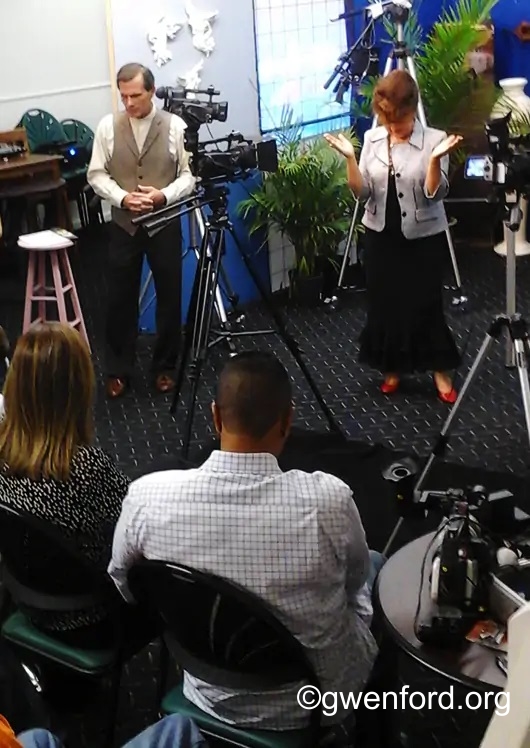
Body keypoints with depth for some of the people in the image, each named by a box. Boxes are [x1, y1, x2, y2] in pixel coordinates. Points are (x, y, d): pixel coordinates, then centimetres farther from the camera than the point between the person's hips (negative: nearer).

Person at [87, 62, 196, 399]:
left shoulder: (175, 125, -6)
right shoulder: (108, 126, -2)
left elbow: (190, 174, -5)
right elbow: (97, 175, 1)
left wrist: (164, 195, -21)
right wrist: (122, 197, -16)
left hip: (165, 224, -1)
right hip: (124, 225, 1)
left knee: (169, 297, 8)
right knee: (121, 299, 6)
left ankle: (165, 367, 25)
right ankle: (119, 371, 20)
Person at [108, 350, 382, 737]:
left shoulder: (149, 497, -23)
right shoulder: (328, 500, -29)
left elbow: (122, 591, -3)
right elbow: (357, 582, -6)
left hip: (212, 696, 3)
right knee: (375, 567, 28)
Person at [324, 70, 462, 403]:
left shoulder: (433, 139, -10)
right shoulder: (372, 139, 1)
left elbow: (435, 195, -17)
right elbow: (363, 192, -4)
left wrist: (435, 159, -31)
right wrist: (350, 157, -17)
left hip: (424, 236, -3)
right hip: (381, 234, 4)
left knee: (425, 303, -2)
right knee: (385, 302, 9)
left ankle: (440, 370, 15)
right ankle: (394, 367, 26)